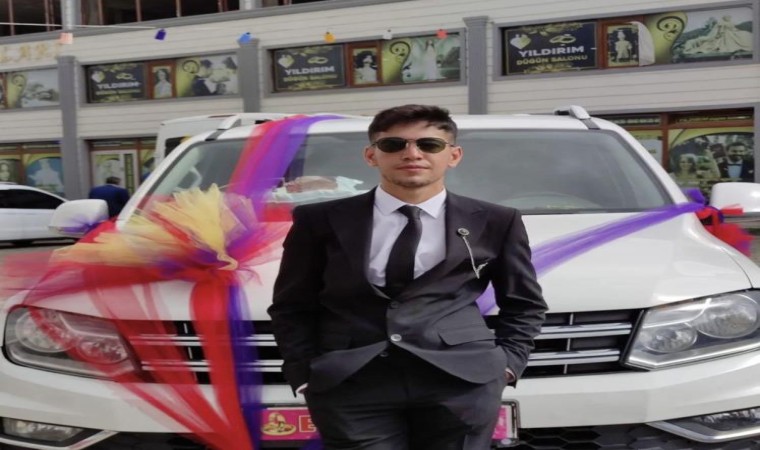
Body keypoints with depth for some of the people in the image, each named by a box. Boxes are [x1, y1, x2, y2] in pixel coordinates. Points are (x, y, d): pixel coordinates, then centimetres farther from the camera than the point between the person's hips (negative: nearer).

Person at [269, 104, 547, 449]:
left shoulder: (494, 222, 10)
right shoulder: (321, 221, 7)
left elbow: (524, 304, 17)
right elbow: (291, 306, 10)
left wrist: (507, 362, 4)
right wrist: (304, 373, 0)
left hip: (461, 380, 1)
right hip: (350, 384, 0)